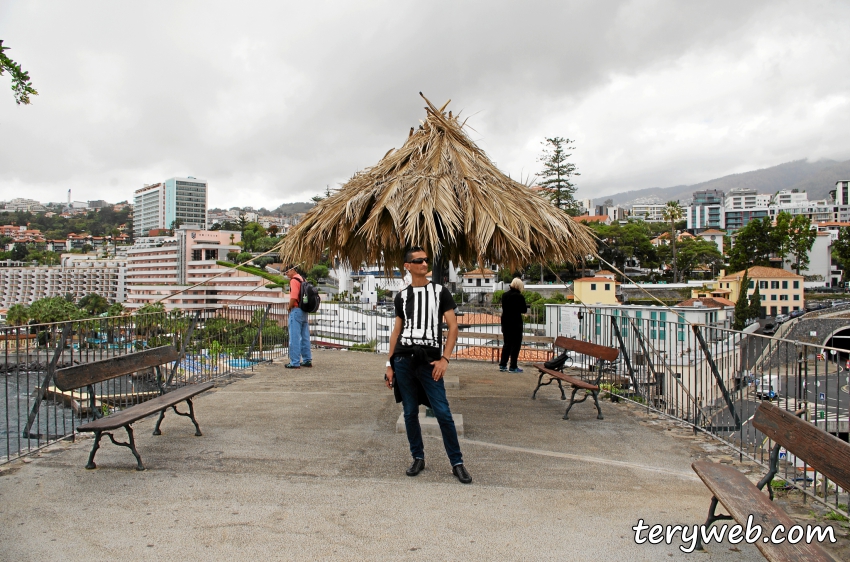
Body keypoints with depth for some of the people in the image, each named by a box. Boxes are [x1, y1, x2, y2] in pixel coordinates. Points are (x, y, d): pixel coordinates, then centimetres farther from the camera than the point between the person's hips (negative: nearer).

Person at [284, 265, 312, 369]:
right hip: (304, 312, 9)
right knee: (305, 337, 12)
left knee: (294, 338, -6)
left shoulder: (294, 280, -12)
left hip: (296, 311, -9)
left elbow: (294, 297, -22)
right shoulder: (303, 280, 16)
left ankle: (295, 362, -5)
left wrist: (289, 307, -6)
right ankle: (307, 360, 17)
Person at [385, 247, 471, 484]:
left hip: (429, 361, -3)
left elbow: (453, 327, 0)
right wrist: (389, 365, 10)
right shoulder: (402, 296, 11)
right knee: (410, 413, 8)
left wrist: (444, 359, -10)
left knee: (443, 413, -4)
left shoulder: (440, 292, 3)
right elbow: (397, 331, 15)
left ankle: (457, 463, 8)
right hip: (403, 360, 3)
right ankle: (418, 458, 24)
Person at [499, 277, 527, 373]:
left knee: (507, 343, 15)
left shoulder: (505, 295, 5)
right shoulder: (519, 297, -14)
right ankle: (513, 367, 3)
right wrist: (526, 306, 10)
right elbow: (524, 310, -7)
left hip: (505, 322, 6)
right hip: (516, 323, -6)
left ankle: (502, 365, 16)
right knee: (516, 344, 2)